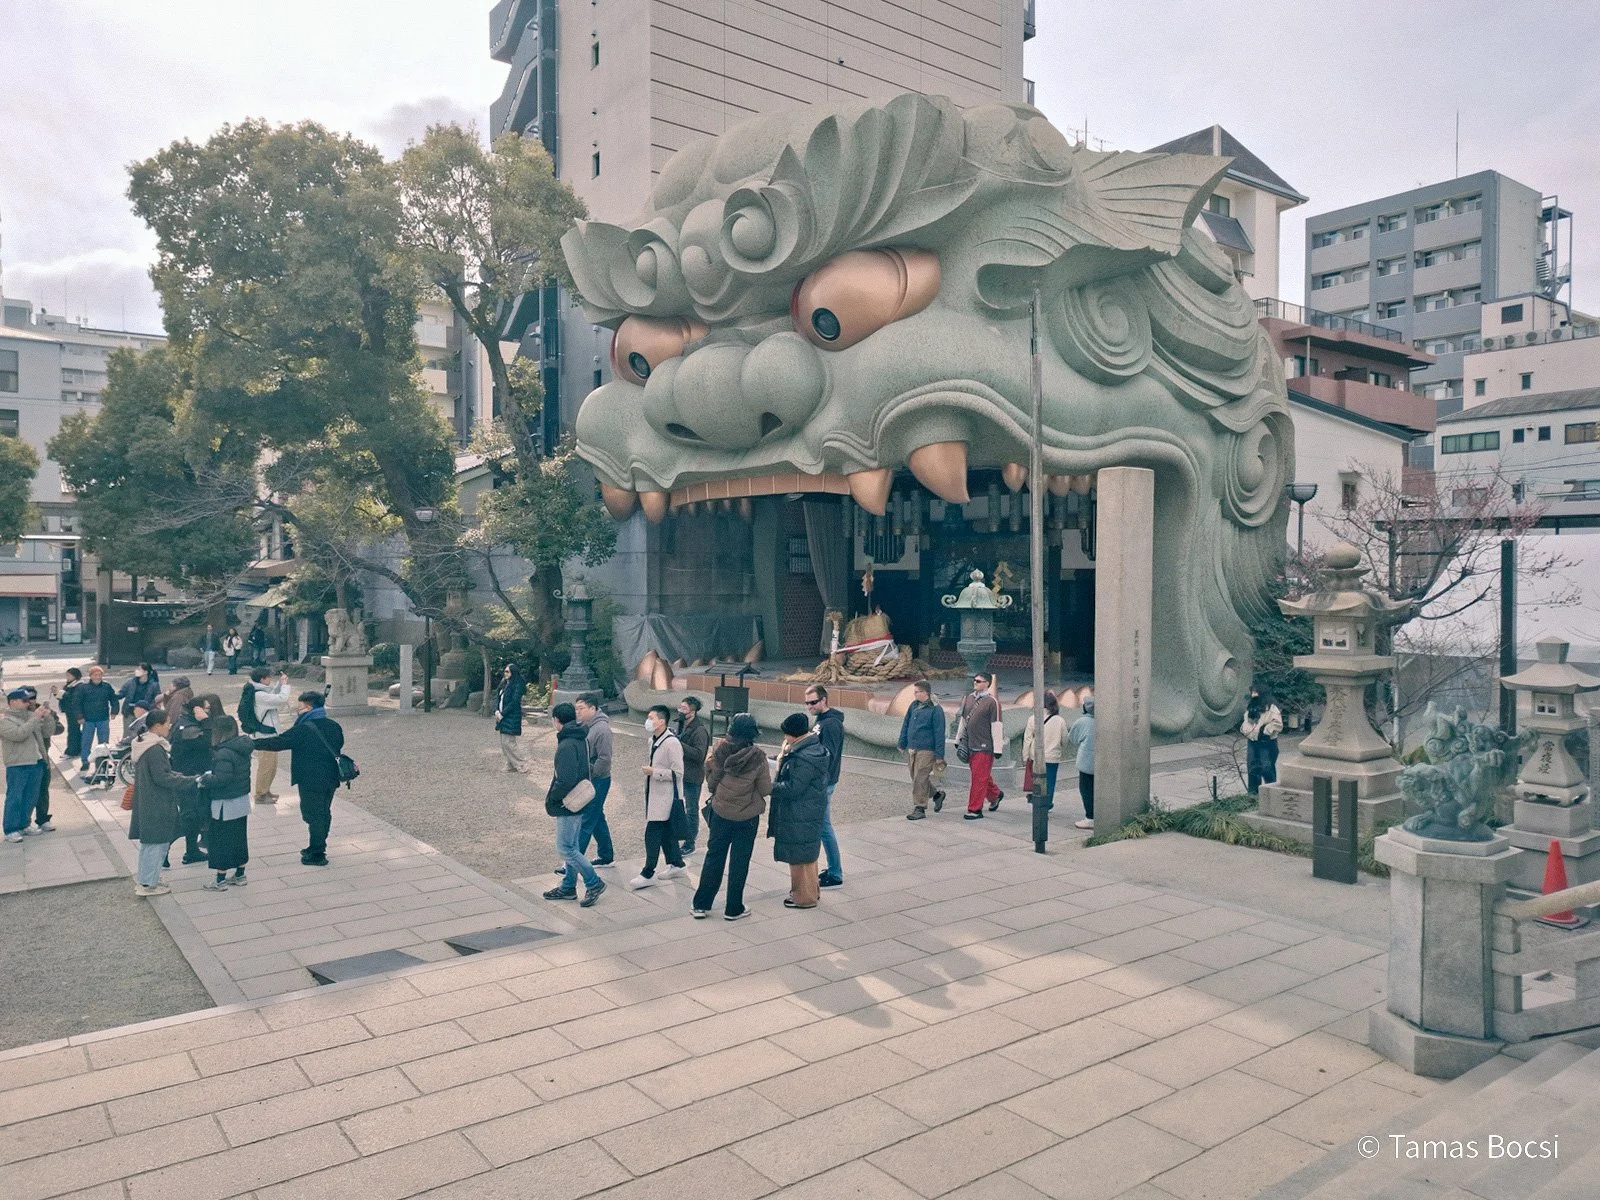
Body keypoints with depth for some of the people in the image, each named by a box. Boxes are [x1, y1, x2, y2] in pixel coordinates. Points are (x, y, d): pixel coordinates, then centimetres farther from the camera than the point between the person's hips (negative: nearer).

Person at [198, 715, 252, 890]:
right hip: (242, 802, 9)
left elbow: (221, 779, -25)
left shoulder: (224, 753, -23)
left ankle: (220, 880, 13)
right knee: (239, 838, 17)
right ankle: (240, 876, 26)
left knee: (221, 842, 4)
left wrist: (204, 779, -8)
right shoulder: (242, 749, 4)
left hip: (225, 805, -8)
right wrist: (210, 776, 13)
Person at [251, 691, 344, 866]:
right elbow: (339, 746, 19)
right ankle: (318, 848, 29)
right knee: (324, 813, 17)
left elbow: (277, 743, -16)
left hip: (311, 781, -7)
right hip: (331, 778, 7)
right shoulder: (334, 726, 4)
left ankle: (316, 854, 7)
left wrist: (252, 743, -7)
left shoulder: (303, 729, -18)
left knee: (313, 815, 2)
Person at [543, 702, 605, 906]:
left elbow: (566, 780, -29)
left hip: (568, 805, -10)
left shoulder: (567, 746, -24)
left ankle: (594, 883, 6)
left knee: (565, 848, -1)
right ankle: (568, 887, 28)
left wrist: (551, 797, -13)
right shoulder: (581, 739, 7)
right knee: (571, 846, 18)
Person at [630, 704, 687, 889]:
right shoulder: (653, 741, 9)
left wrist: (654, 772, -21)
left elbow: (677, 773, -20)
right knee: (665, 833, 17)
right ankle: (675, 864, 30)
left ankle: (648, 874, 1)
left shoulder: (672, 743, -20)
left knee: (652, 834, -7)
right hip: (654, 794, 9)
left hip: (666, 797, -9)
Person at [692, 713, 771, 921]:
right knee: (739, 862, 9)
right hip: (747, 818, -2)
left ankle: (701, 905, 19)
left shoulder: (720, 751, -9)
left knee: (714, 857, 14)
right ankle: (733, 909, 17)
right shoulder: (757, 758, -16)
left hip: (720, 813, 2)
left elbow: (710, 780, 0)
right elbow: (766, 790, -11)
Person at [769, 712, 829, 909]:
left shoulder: (804, 758, -26)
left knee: (800, 856, 3)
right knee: (806, 854, 21)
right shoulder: (813, 747, 7)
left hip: (801, 817, -10)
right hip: (807, 813, 10)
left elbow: (793, 789, -24)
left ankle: (805, 897, 14)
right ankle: (809, 891, 34)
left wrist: (770, 786, -14)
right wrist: (783, 760, 0)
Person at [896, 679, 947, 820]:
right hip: (911, 749, 7)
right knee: (916, 778, 14)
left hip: (926, 751, -7)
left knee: (920, 780, -6)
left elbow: (939, 733, -11)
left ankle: (920, 808, 4)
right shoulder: (914, 705, 8)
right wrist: (902, 744, 14)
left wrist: (939, 755, -12)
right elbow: (906, 725, 16)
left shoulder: (935, 709, -11)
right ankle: (937, 795, 34)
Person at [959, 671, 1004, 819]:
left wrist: (997, 749, -11)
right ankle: (996, 794, 40)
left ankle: (975, 809, 3)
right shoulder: (969, 698, 11)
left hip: (984, 746, -7)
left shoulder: (992, 701, -10)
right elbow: (963, 720, 20)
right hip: (970, 746, 7)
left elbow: (996, 726, -11)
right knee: (983, 776, 17)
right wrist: (959, 739, 21)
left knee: (979, 778, -3)